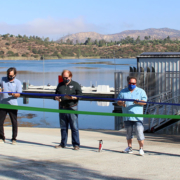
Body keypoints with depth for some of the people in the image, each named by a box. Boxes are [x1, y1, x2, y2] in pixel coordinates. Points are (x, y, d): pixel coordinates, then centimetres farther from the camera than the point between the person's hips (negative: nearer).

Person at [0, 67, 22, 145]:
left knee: (14, 122, 1)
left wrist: (13, 94, -23)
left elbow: (18, 94, -3)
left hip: (13, 105, -2)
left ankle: (14, 138, 10)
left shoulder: (18, 82, 2)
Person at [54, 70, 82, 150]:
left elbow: (80, 95, -5)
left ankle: (76, 144, -1)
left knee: (74, 127, -6)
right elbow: (56, 94, 19)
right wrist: (57, 98, -5)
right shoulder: (60, 85, 17)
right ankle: (63, 144, 19)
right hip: (62, 109, 5)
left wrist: (72, 97, -23)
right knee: (63, 127, 10)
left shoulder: (75, 85, 4)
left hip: (72, 108, -5)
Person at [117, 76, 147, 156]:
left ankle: (141, 148, -2)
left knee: (139, 132, -9)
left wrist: (138, 102, -23)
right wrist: (122, 103, -15)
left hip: (137, 116, -3)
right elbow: (118, 101, 9)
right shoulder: (123, 92, 13)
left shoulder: (141, 91, 7)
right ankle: (129, 147, 21)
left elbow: (144, 102, -2)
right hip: (127, 116, 3)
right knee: (128, 133, 11)